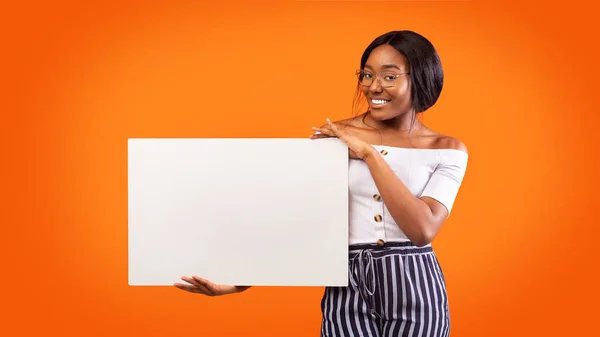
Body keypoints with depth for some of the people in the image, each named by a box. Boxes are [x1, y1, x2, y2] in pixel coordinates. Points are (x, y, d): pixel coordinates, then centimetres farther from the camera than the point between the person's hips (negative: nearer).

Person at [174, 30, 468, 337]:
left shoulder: (447, 150, -1)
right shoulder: (331, 137, 0)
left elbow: (423, 229, -14)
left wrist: (369, 153, -13)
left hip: (415, 289, 0)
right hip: (347, 289, 0)